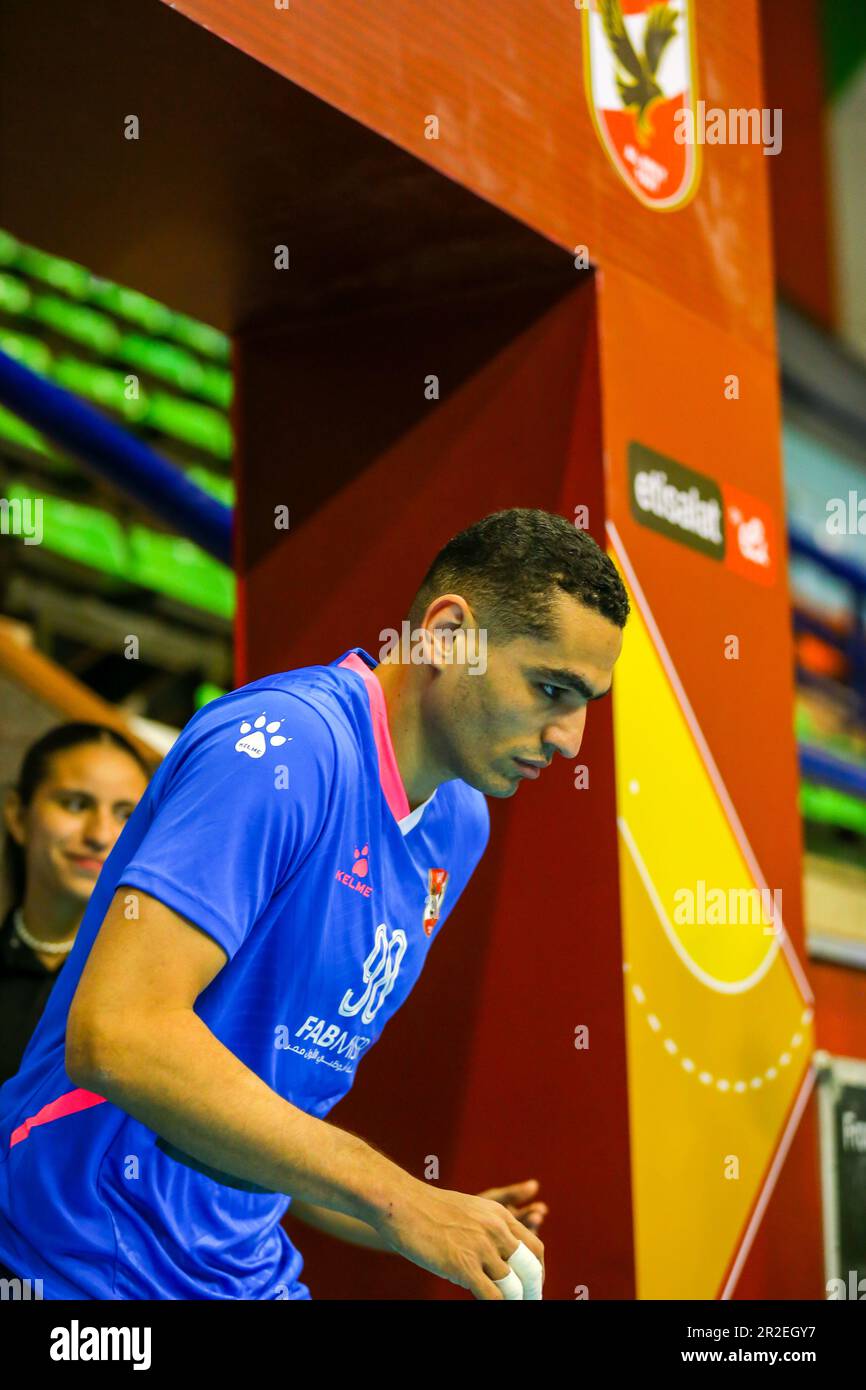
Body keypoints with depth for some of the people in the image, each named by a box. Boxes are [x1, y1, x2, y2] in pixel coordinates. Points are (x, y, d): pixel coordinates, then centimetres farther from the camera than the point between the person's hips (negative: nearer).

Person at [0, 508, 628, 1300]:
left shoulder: (460, 823, 9)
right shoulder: (284, 744, -19)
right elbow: (118, 1034, -28)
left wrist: (428, 1218, -3)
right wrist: (393, 1200, -24)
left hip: (248, 1269, 8)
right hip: (94, 1267, -8)